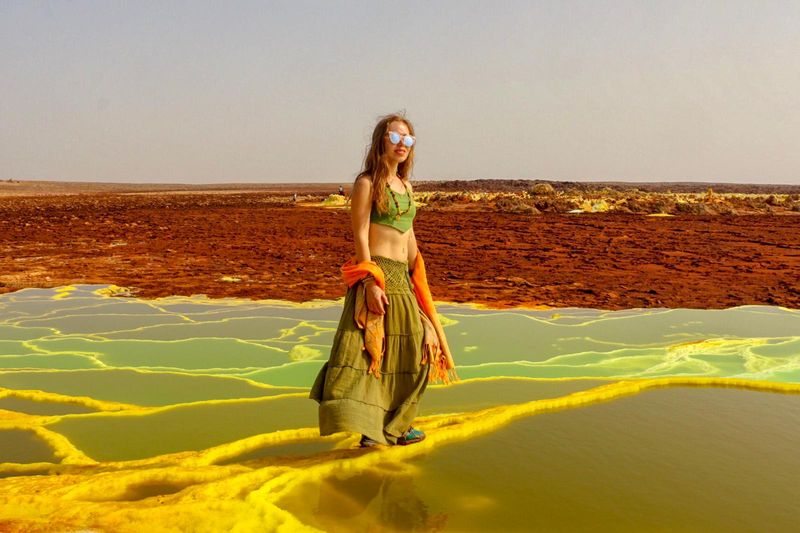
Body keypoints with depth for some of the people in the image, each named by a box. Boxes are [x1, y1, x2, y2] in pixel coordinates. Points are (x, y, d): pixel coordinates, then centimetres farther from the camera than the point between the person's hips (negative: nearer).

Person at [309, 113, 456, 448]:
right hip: (377, 274, -8)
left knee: (413, 350, 11)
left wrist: (418, 280, 17)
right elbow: (360, 235, -13)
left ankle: (395, 425, 26)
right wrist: (370, 282, -21)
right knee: (370, 347, -10)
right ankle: (364, 425, -4)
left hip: (403, 278, 8)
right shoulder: (367, 183, -6)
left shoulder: (406, 186, 17)